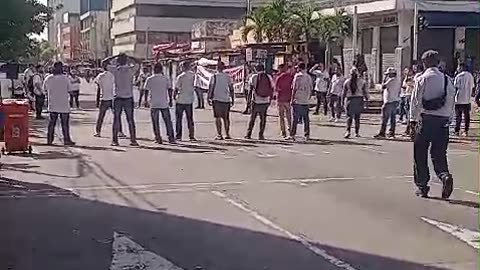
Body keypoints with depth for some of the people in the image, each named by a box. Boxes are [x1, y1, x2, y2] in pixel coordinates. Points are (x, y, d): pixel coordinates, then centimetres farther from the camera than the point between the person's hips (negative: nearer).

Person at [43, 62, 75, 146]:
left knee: (51, 122, 11)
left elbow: (45, 88, 11)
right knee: (65, 123, 5)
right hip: (64, 105, -3)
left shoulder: (48, 78, -2)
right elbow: (69, 90, -6)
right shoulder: (65, 78, -12)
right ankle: (66, 140, 8)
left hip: (52, 105, 3)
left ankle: (49, 140, 13)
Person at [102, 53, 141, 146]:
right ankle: (133, 140, 5)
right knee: (130, 119, 5)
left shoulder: (115, 70, -4)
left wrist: (115, 56, 8)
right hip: (129, 98, 1)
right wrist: (128, 58, 12)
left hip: (118, 97, -1)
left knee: (116, 119, 4)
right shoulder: (131, 70, -2)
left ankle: (115, 140, 2)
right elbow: (138, 63, 18)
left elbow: (104, 63, 8)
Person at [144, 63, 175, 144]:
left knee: (155, 122, 5)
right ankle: (171, 138, 8)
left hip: (154, 104, -1)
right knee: (168, 121, 8)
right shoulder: (166, 78, 1)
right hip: (164, 103, 1)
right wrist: (170, 100, 9)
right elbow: (170, 90, 1)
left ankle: (158, 139, 0)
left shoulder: (150, 79, -1)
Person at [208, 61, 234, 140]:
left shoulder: (214, 76, -4)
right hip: (226, 99, 3)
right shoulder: (228, 77, 6)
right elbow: (231, 89, 7)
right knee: (226, 118, 12)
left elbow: (210, 88, -5)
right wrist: (232, 99, 14)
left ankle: (219, 135, -8)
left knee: (218, 117, -2)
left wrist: (209, 98, 2)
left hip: (217, 99, -3)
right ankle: (227, 134, 15)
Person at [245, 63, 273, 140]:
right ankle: (261, 135, 6)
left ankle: (248, 134, 5)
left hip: (256, 101, -1)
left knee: (252, 118, 7)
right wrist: (270, 99, 16)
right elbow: (272, 89, 6)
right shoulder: (269, 77, 4)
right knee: (263, 119, 8)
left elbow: (251, 89, -1)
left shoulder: (254, 77, -1)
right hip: (265, 101, 1)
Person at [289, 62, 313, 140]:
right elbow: (311, 89, 11)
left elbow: (295, 88, -10)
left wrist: (293, 99, -5)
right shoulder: (309, 77, 8)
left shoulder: (298, 76, -7)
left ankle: (292, 135, -1)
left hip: (298, 101, -4)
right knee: (306, 119, 9)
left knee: (295, 118, -2)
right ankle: (307, 135, 9)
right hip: (306, 101, 5)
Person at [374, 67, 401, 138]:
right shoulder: (398, 80, 13)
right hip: (396, 101, 9)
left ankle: (382, 133, -8)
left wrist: (385, 79, -6)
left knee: (385, 118, -7)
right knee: (393, 118, 10)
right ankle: (392, 133, 12)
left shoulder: (391, 80, -14)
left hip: (389, 101, -9)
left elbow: (383, 86, -16)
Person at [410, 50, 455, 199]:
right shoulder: (446, 79, 6)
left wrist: (413, 119, 1)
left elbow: (416, 100, -6)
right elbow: (452, 100, 7)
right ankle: (445, 175, -15)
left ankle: (422, 186, 12)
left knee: (420, 153, 8)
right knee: (439, 153, 11)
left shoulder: (422, 79, -6)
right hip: (443, 120, 4)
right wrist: (448, 118, 14)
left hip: (426, 119, -3)